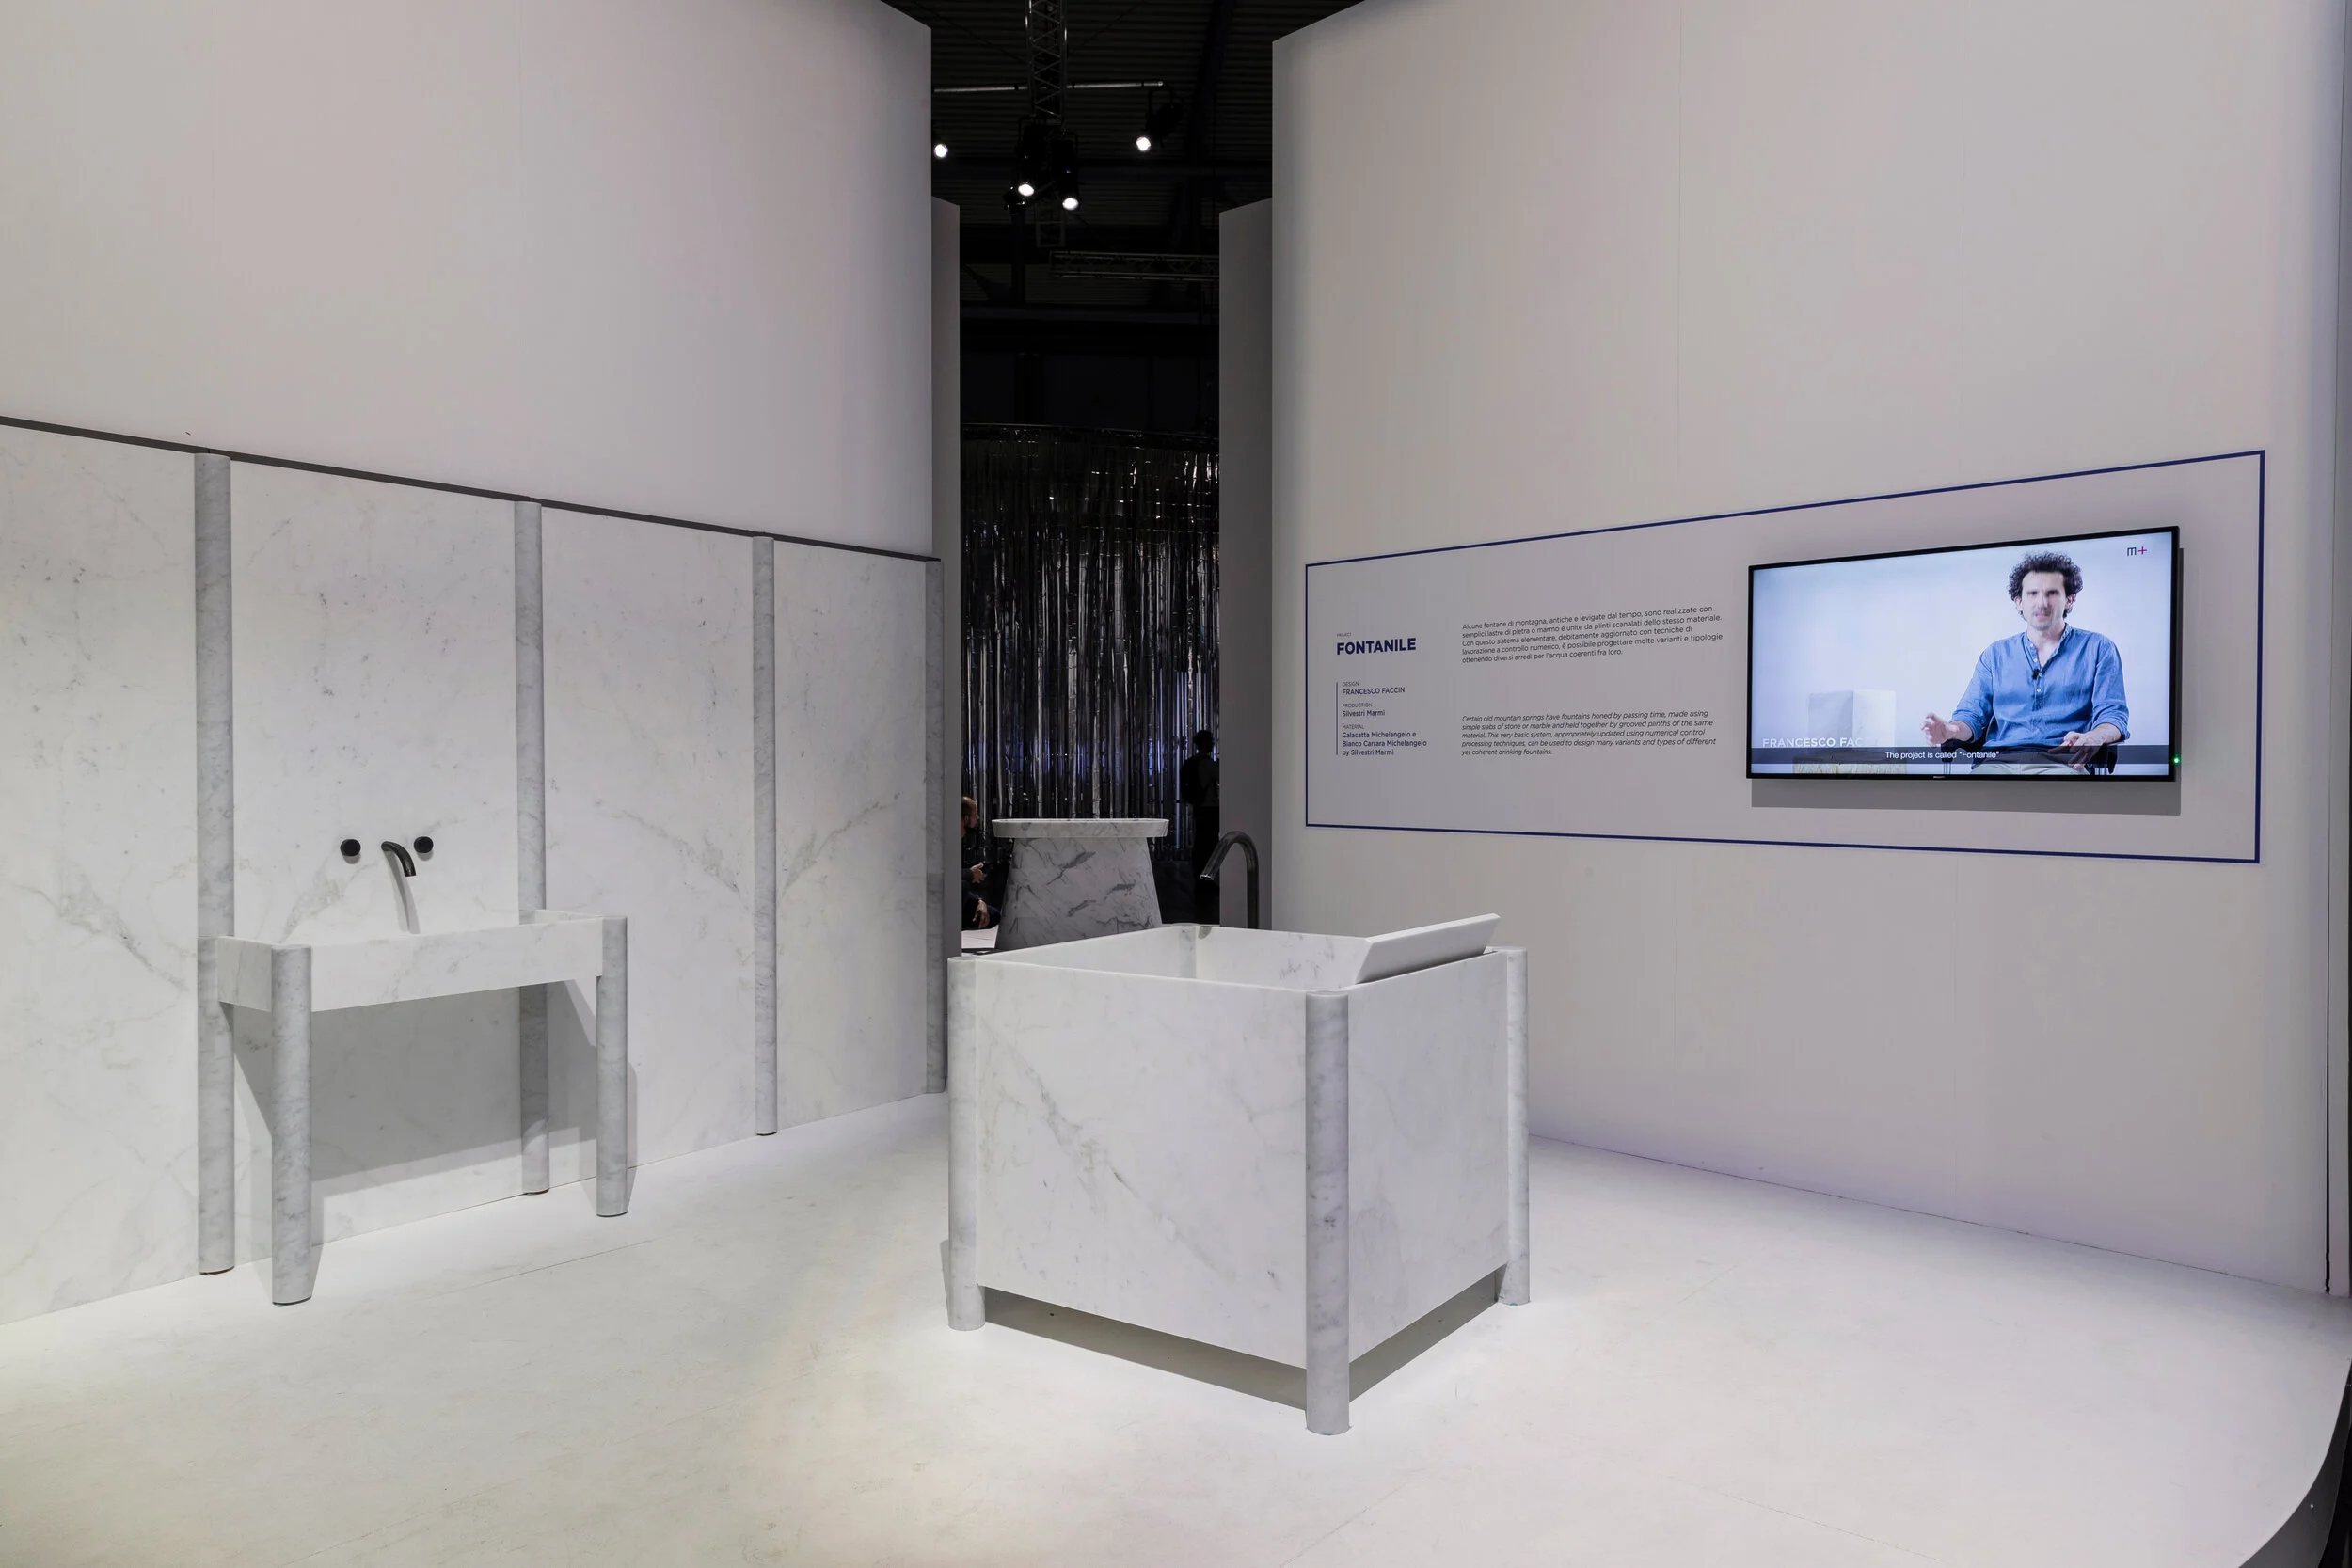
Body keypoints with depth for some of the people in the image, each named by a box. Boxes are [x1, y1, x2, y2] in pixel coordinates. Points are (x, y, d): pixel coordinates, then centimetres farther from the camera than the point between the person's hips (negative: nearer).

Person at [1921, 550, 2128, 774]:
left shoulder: (2098, 649, 14)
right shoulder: (1995, 655, 21)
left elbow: (2113, 714, 4)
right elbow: (1972, 714, 13)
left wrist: (2092, 738, -22)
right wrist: (1953, 730, -14)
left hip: (2061, 763, -1)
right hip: (1998, 761, 1)